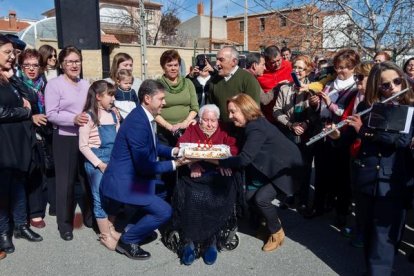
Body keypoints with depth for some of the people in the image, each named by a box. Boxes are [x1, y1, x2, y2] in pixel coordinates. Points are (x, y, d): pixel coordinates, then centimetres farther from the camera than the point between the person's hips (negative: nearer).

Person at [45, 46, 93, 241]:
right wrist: (74, 118, -27)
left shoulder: (86, 84, 11)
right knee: (66, 182, 4)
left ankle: (90, 217, 31)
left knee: (89, 179, 13)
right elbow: (51, 114, -14)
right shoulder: (54, 84, -7)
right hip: (65, 139, -5)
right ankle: (65, 224, 19)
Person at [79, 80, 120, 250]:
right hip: (96, 161, -6)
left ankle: (110, 229, 30)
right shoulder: (89, 116, -10)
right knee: (101, 198, 3)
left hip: (113, 160, 6)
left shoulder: (113, 114, 7)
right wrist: (99, 163, -14)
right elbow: (83, 146, -11)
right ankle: (105, 236, 16)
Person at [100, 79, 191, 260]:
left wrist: (173, 151, 2)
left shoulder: (145, 116, 4)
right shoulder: (137, 122, -25)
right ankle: (127, 240, 7)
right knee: (164, 211, -10)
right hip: (123, 182, -10)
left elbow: (154, 145, 18)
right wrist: (174, 164, -14)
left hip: (132, 176, 10)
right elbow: (145, 166, -22)